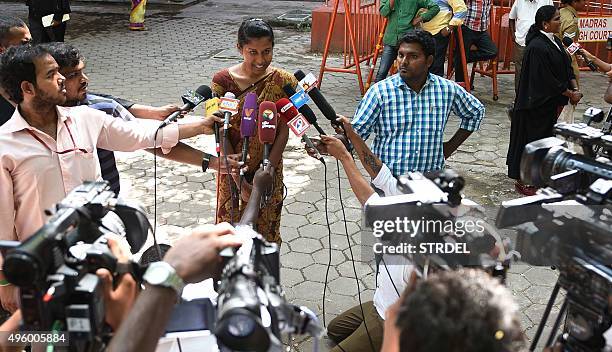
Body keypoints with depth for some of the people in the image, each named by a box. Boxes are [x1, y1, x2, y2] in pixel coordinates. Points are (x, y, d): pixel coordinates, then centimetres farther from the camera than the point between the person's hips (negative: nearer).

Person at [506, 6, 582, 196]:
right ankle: (522, 180, 14)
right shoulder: (537, 47, -22)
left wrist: (575, 87, -4)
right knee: (531, 138, 1)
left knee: (546, 137, 16)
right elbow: (547, 80, -21)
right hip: (537, 104, -9)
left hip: (552, 103, 9)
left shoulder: (555, 41, 7)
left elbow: (567, 66, 12)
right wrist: (569, 93, -11)